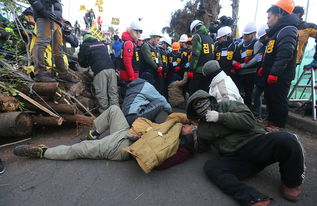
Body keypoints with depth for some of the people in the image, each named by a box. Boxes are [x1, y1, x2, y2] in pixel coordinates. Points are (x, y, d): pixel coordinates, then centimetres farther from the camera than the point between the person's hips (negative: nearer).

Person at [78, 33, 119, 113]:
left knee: (102, 94, -1)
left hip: (99, 71, -4)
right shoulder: (102, 43, 29)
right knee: (113, 93, 4)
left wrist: (88, 64, 39)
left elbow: (81, 61, 19)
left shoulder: (84, 46, 15)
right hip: (111, 68, 5)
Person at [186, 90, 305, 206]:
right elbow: (201, 149, 25)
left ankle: (291, 183, -2)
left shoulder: (228, 105, 7)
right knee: (210, 167, -25)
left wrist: (220, 117, -10)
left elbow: (249, 121, -8)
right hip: (234, 158, 3)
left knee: (286, 140, -31)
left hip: (256, 143, -2)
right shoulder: (202, 127, 19)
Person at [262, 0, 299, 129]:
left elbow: (284, 55, -26)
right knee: (270, 98, 18)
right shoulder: (278, 31, 19)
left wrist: (274, 73, -28)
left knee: (278, 101, -2)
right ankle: (271, 121, 31)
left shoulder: (287, 31, -15)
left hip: (280, 76, -10)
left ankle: (278, 126, 10)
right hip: (272, 74, 10)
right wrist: (264, 68, 22)